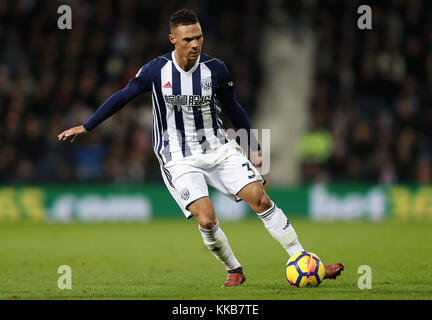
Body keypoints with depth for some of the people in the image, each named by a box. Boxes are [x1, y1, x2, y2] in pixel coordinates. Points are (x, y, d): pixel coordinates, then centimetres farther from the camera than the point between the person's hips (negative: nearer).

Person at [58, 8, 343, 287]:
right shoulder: (156, 70, -10)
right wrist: (86, 127, 7)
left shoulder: (215, 69, -6)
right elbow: (123, 96, 4)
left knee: (261, 200, -11)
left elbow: (233, 108, 9)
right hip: (180, 160, -2)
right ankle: (234, 271, 7)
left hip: (218, 148, 2)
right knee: (207, 220, -19)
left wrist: (256, 147, 13)